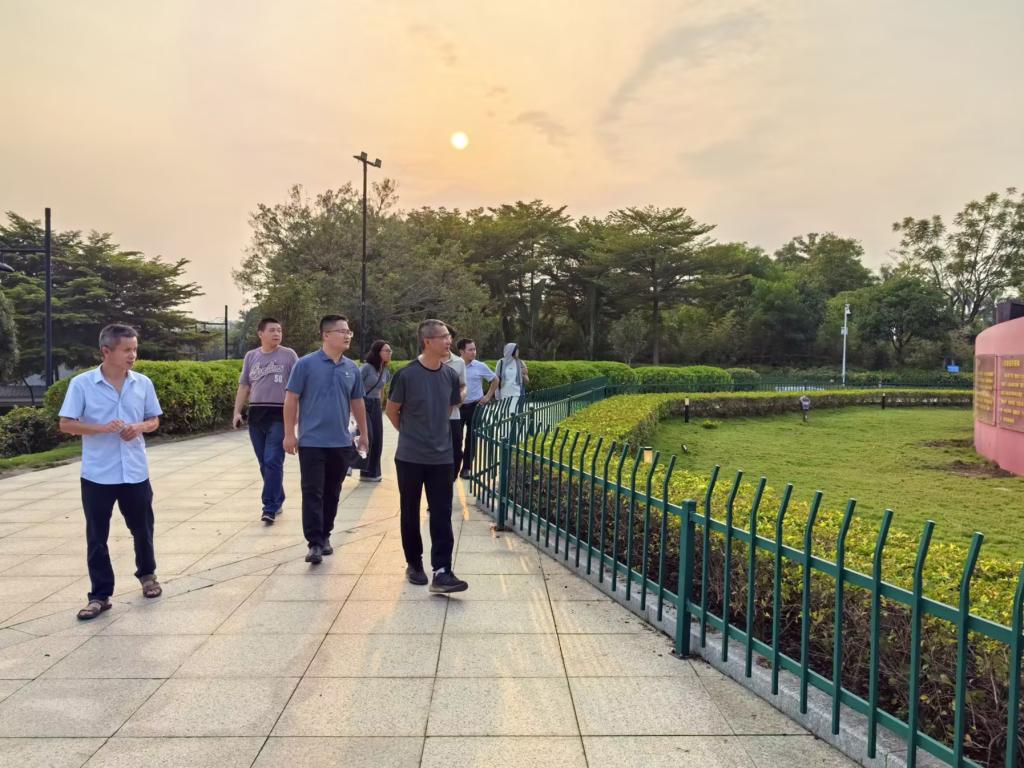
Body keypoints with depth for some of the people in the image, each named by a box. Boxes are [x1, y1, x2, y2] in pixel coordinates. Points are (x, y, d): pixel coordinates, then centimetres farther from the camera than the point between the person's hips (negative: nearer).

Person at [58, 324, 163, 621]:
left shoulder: (143, 383, 2)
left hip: (135, 472, 2)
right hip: (97, 474, -2)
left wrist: (140, 427, -12)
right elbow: (66, 424, -7)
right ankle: (100, 595, 17)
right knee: (97, 536, 6)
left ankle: (147, 574, 38)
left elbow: (154, 420, 10)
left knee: (142, 528, 15)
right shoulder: (81, 384, -7)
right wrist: (102, 428, -21)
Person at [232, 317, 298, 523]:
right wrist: (237, 412, 5)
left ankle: (270, 508, -8)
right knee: (264, 464, 9)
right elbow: (244, 386, 14)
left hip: (280, 415, -4)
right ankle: (278, 501, 23)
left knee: (273, 462, -11)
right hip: (256, 415, 4)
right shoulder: (251, 356, 11)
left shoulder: (288, 355, 1)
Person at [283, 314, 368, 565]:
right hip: (312, 441, -4)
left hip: (341, 442, 4)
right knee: (312, 493, -3)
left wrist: (363, 435, 16)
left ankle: (325, 536, 25)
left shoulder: (352, 368, 7)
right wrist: (289, 434, -8)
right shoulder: (306, 364, -6)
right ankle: (315, 543, 0)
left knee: (332, 493, 12)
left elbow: (357, 403, 15)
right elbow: (291, 399, -5)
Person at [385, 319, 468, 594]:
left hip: (441, 457, 3)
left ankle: (441, 572, 1)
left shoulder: (451, 375, 0)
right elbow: (391, 411, 0)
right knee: (410, 513, 10)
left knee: (441, 516, -1)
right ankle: (414, 564, 27)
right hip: (410, 457, -3)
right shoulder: (406, 375, -13)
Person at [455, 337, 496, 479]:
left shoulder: (480, 366, -5)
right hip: (458, 406, 0)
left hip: (474, 406, 0)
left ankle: (467, 467, 17)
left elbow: (495, 380, 8)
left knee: (471, 438, 6)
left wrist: (488, 396, 1)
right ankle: (454, 467, 12)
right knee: (456, 437, 1)